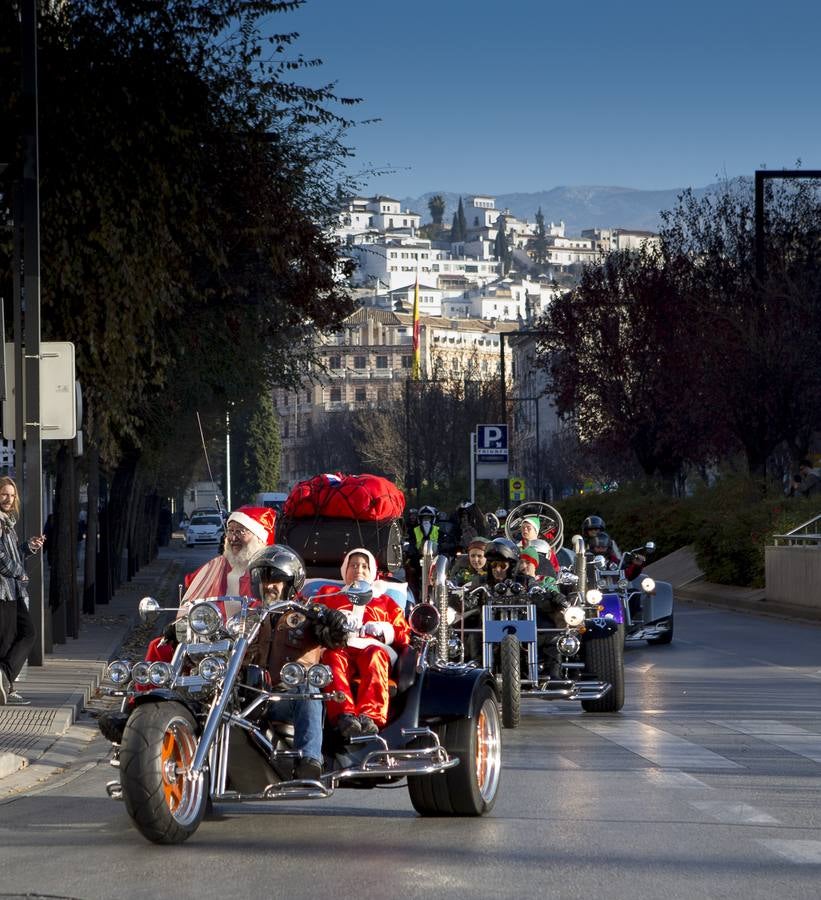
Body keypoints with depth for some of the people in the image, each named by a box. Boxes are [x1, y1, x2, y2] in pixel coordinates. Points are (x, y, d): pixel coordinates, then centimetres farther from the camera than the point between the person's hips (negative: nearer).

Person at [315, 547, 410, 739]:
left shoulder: (384, 601, 37)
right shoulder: (328, 593, 38)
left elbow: (404, 635, 23)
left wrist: (383, 629, 2)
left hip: (373, 646, 0)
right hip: (339, 646, 0)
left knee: (375, 656, -39)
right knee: (334, 656, -40)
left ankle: (370, 716, -62)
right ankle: (344, 715, -61)